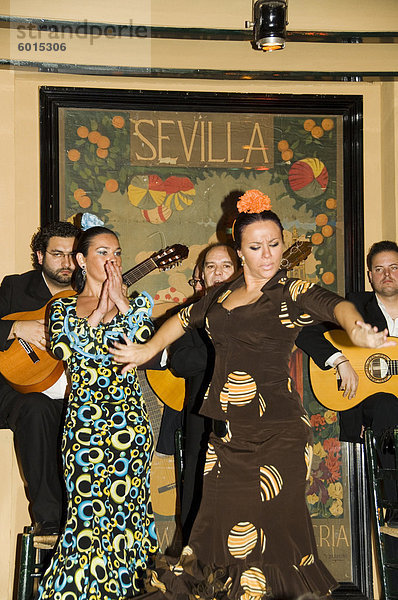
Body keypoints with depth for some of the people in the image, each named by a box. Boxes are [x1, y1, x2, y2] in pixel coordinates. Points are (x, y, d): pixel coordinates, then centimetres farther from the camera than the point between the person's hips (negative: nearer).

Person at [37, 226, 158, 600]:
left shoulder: (135, 303, 12)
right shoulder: (64, 307, 11)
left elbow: (149, 341, -6)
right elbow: (63, 349, -8)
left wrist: (121, 300, -7)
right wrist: (99, 311, -7)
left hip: (128, 415, 1)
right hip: (84, 417, 0)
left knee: (126, 500, -2)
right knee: (87, 505, -6)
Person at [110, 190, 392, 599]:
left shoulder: (292, 293, -3)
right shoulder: (223, 295, 13)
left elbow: (334, 304, -24)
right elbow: (183, 319, 31)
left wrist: (356, 328, -44)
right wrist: (146, 352, 32)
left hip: (277, 431, -5)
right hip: (227, 430, 5)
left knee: (271, 527, -6)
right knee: (222, 525, 7)